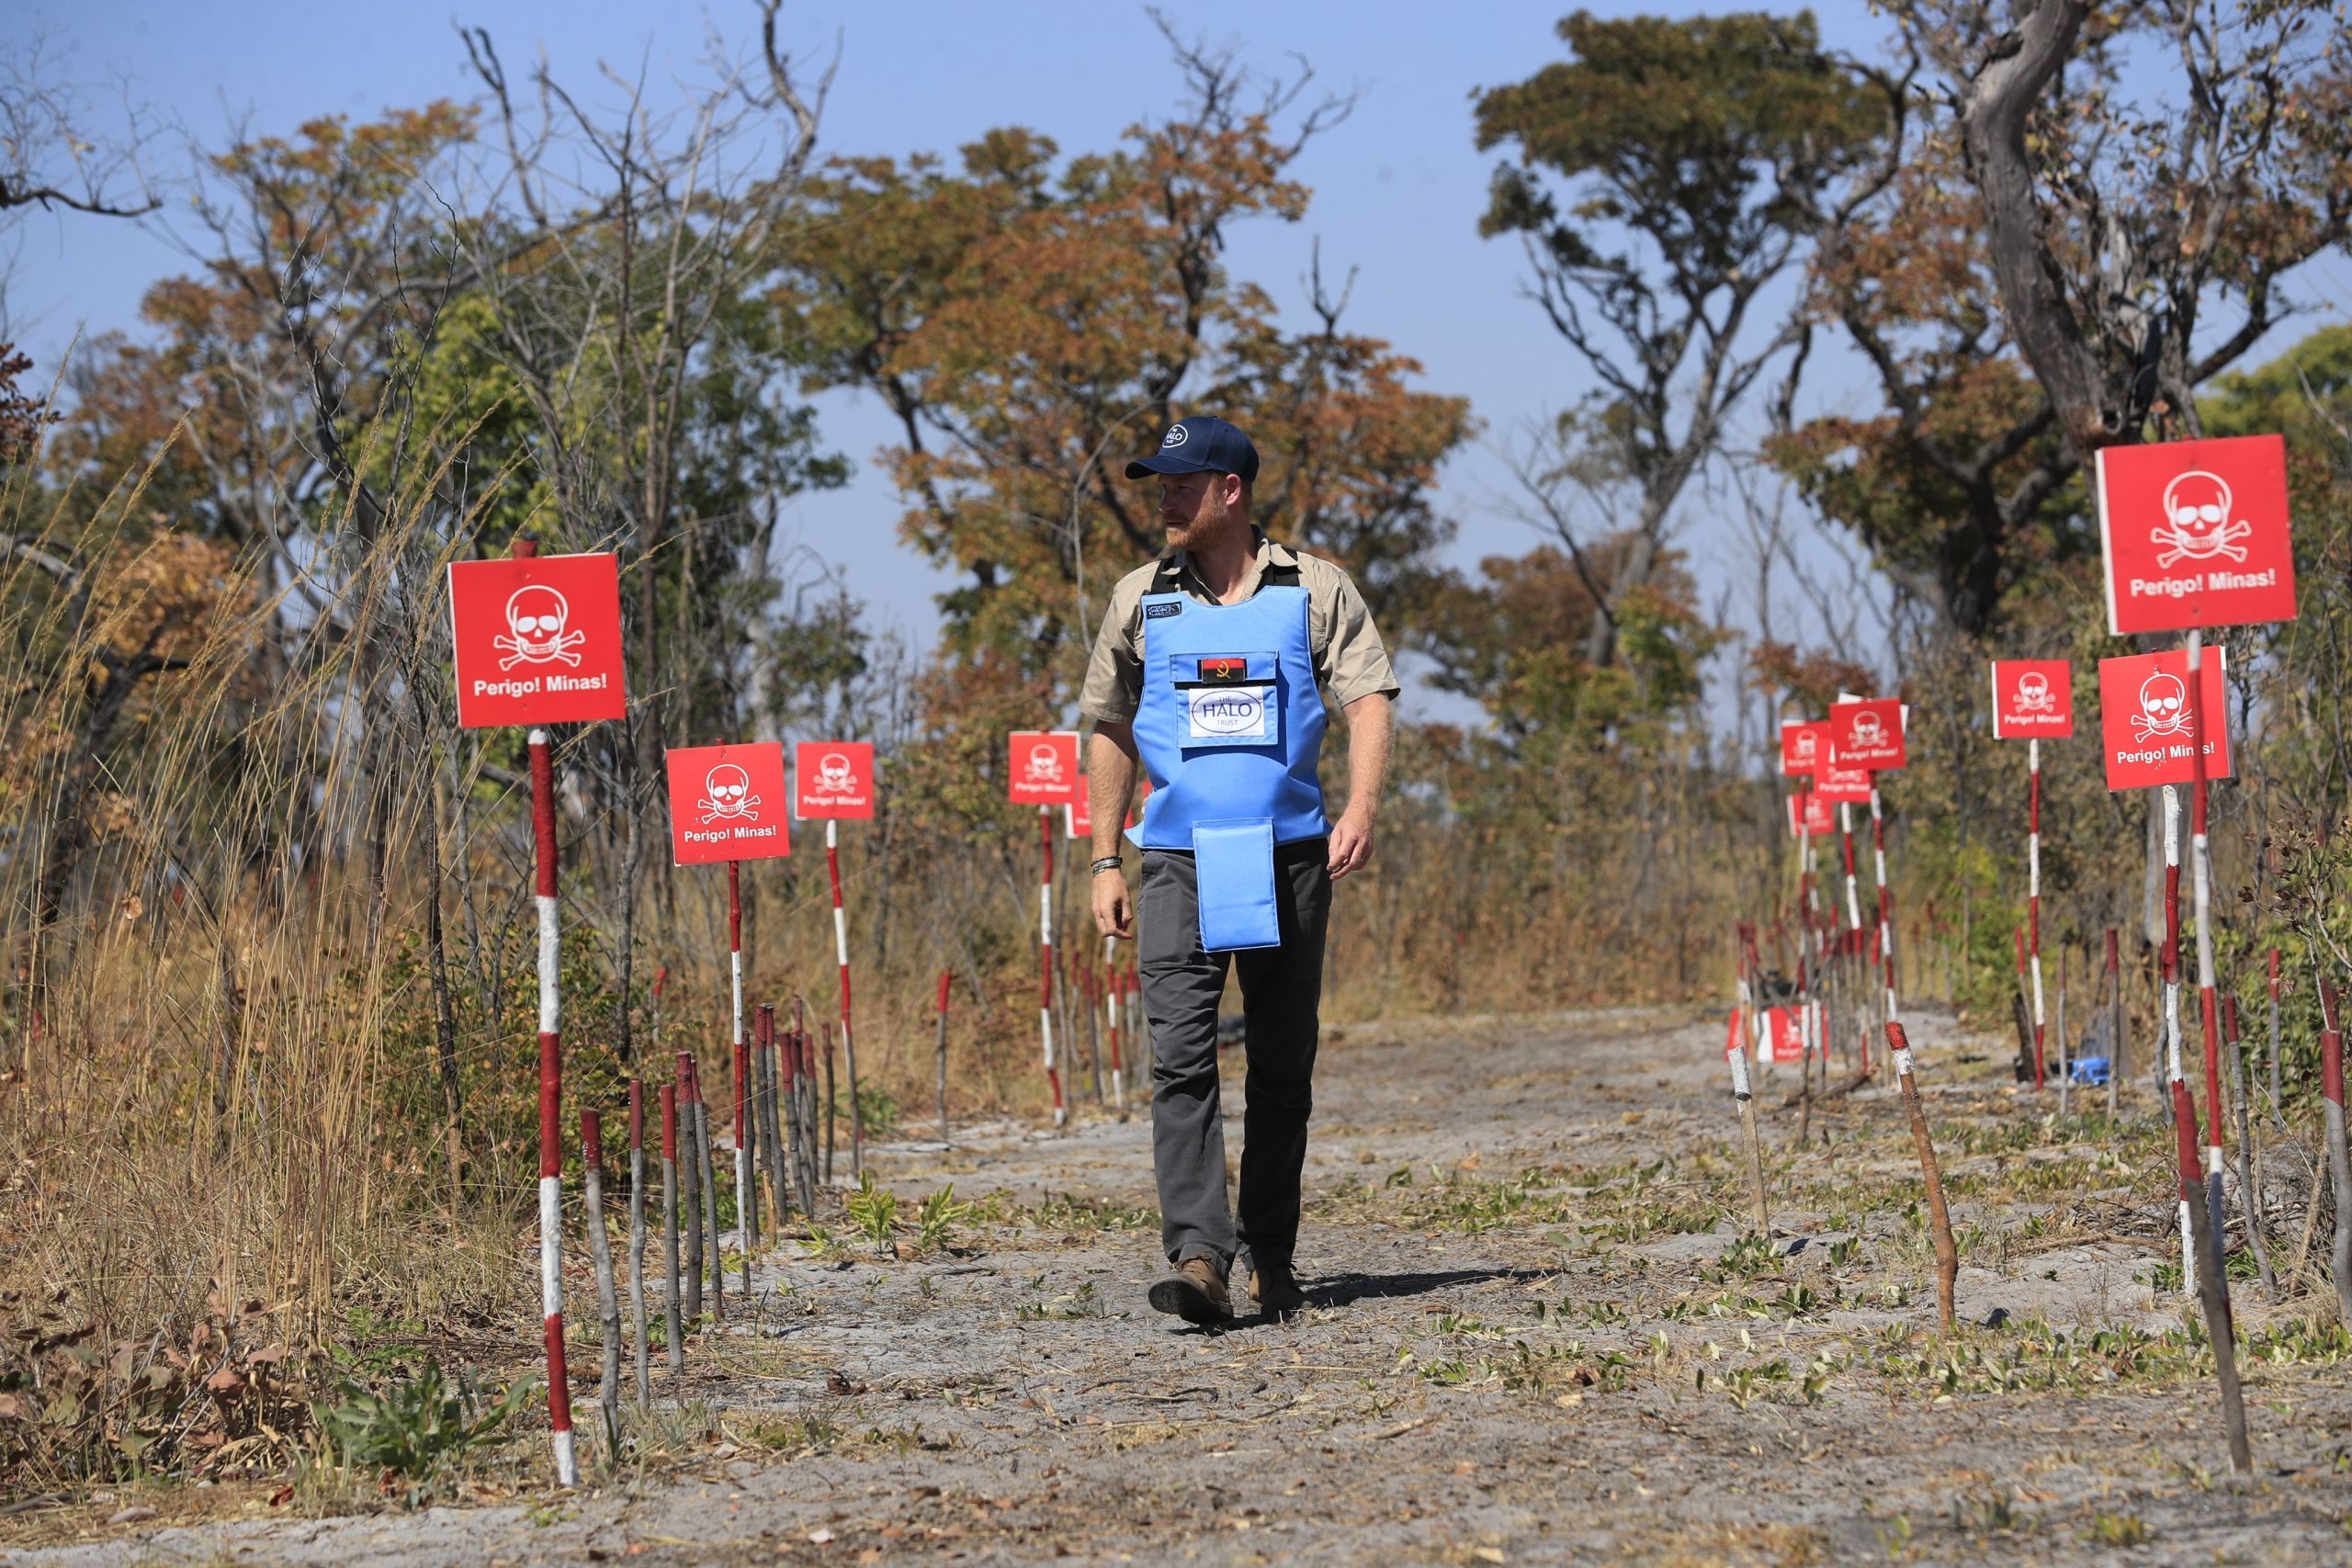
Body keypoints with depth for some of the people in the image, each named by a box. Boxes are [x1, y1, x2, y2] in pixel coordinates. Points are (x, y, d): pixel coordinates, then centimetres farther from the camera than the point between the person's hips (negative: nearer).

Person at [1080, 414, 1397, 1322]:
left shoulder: (1316, 591, 5)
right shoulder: (1141, 600, 10)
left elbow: (1368, 701, -2)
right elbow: (1110, 731, 17)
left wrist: (1360, 811, -19)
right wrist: (1105, 861, 11)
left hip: (1289, 856, 0)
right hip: (1179, 861, 0)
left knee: (1283, 1066, 6)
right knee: (1182, 1059, -14)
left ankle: (1269, 1258, 17)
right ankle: (1199, 1256, -23)